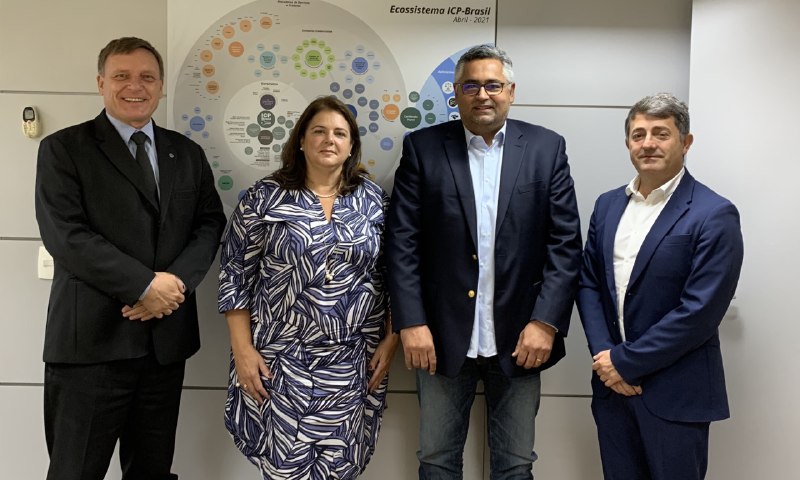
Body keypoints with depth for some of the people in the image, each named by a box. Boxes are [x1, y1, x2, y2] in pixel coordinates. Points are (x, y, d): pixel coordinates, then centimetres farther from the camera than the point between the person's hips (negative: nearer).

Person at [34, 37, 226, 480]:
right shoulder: (64, 148, 0)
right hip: (92, 339, -4)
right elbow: (65, 233, -12)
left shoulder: (187, 153, 13)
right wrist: (144, 284, -17)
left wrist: (177, 280, -11)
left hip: (167, 337, 4)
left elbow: (210, 222, 7)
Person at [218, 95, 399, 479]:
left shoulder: (374, 200, 4)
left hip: (353, 362, 2)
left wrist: (391, 339, 1)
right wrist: (243, 350, -6)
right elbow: (236, 275, -2)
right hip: (281, 358, -1)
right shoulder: (264, 197, -2)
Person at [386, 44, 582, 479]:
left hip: (519, 339, 1)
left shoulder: (546, 148, 3)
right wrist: (411, 323, -10)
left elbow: (566, 242, -1)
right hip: (443, 337, 0)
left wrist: (546, 322, -9)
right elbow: (403, 242, -4)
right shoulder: (423, 148, 1)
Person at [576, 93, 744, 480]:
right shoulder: (608, 205, 7)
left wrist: (626, 361, -14)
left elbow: (700, 311, -17)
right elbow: (589, 283, 7)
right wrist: (604, 355, -6)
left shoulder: (714, 215, -12)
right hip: (612, 386, 5)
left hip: (674, 393, -5)